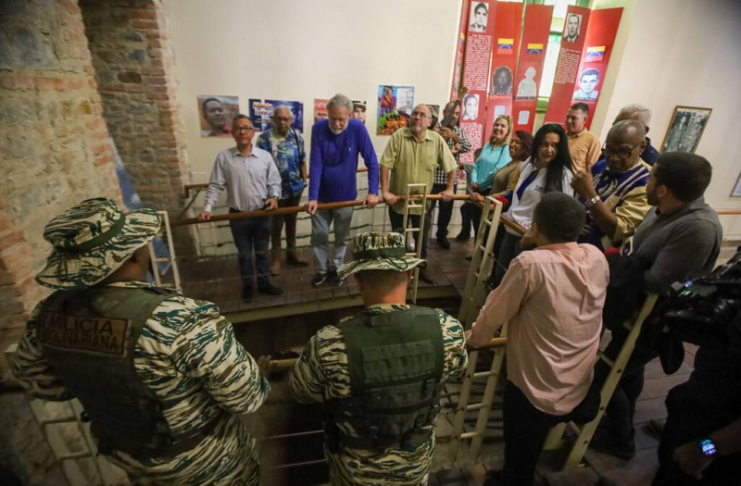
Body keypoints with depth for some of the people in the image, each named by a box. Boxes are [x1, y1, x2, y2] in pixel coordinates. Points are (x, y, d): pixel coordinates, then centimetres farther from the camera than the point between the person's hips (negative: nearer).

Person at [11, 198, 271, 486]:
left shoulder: (49, 313, -19)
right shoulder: (181, 322, -39)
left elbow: (39, 383, 1)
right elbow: (245, 397, -29)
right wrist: (258, 372, -8)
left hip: (124, 453, 5)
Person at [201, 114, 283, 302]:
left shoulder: (265, 156, -2)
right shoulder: (223, 157, -4)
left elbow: (274, 182, 3)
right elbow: (215, 186, -3)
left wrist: (274, 197, -16)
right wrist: (207, 208, -12)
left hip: (262, 214, 1)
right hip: (238, 216, 0)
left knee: (262, 252, 14)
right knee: (244, 254, 13)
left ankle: (264, 283, 31)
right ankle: (248, 285, 30)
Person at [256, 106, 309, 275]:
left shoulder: (297, 136, -1)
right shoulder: (265, 138, -14)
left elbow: (302, 161, 7)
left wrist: (304, 180, 8)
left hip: (295, 187, 4)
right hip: (276, 190, -4)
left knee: (291, 222, 17)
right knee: (276, 225, 9)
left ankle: (291, 253, 33)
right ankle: (276, 257, 24)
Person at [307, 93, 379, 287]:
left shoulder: (358, 128, -16)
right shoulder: (318, 129, -15)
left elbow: (371, 161, -14)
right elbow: (315, 164, -19)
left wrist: (373, 192, -22)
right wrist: (312, 197, -25)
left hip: (345, 194, 0)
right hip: (322, 194, 1)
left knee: (341, 237, 14)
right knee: (319, 235, 11)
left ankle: (335, 268, 35)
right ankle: (321, 269, 32)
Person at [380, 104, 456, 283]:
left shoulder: (437, 140, -5)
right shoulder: (398, 136, -10)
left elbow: (451, 166, 3)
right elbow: (385, 165, -14)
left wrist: (449, 189, 0)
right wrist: (385, 191, -19)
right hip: (398, 200, -1)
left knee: (422, 240, 16)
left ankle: (420, 269, 36)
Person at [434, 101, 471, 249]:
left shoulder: (460, 131, 12)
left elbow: (468, 147, -7)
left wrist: (454, 136, -20)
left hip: (451, 178, 4)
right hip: (433, 176, -4)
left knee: (446, 209, 12)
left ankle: (442, 235, 30)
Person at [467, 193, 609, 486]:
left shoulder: (530, 264, -26)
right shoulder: (597, 258, -8)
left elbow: (494, 314, -14)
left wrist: (471, 339, 4)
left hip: (535, 389, -4)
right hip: (581, 390, 5)